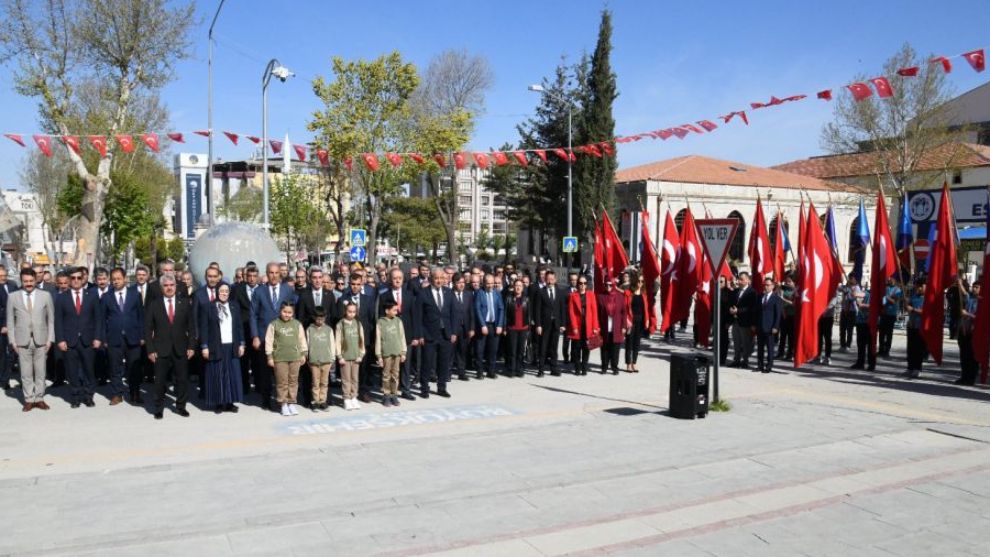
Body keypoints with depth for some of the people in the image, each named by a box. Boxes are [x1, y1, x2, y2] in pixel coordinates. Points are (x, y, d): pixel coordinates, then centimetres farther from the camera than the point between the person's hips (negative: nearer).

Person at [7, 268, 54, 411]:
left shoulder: (45, 295, 3)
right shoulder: (13, 297, 4)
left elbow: (51, 319, 4)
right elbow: (10, 321, 6)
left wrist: (50, 339, -1)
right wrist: (12, 341, 0)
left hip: (41, 340, 0)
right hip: (22, 341, 0)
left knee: (40, 371, 5)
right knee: (26, 372, 4)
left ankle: (39, 399, 14)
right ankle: (29, 399, 12)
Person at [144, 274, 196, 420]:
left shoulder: (185, 304, 5)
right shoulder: (153, 305, 2)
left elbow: (191, 326, 6)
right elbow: (148, 329, 1)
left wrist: (191, 346, -1)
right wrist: (150, 350, -5)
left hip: (181, 349, 1)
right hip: (161, 350, -1)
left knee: (182, 379, 5)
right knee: (160, 381, 5)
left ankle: (180, 406, 19)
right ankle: (159, 408, 18)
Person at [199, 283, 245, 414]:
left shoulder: (235, 306, 8)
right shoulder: (207, 307, -1)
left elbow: (239, 326, 10)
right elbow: (203, 328, -2)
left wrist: (241, 344, 6)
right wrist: (204, 347, -8)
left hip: (232, 347, 3)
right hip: (216, 347, -3)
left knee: (232, 375, 3)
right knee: (217, 375, 2)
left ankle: (230, 402, 12)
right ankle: (218, 403, 11)